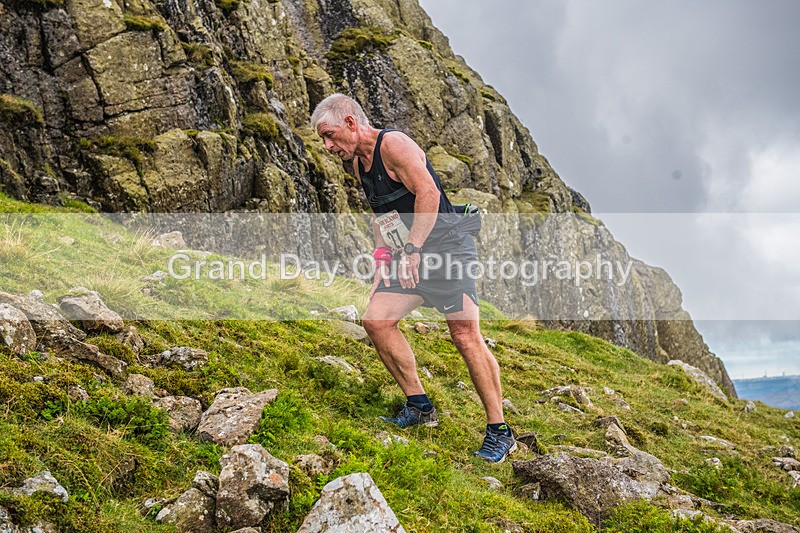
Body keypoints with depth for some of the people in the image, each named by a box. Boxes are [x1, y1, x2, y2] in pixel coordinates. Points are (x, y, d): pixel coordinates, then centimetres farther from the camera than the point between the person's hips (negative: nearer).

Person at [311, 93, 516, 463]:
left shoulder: (393, 144, -13)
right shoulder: (358, 163, 14)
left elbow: (429, 193, -23)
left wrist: (412, 250, -24)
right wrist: (383, 257, 11)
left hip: (444, 248, -9)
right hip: (407, 258, 9)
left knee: (465, 336, -12)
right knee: (375, 320, -2)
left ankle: (499, 432, -5)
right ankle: (419, 407, 8)